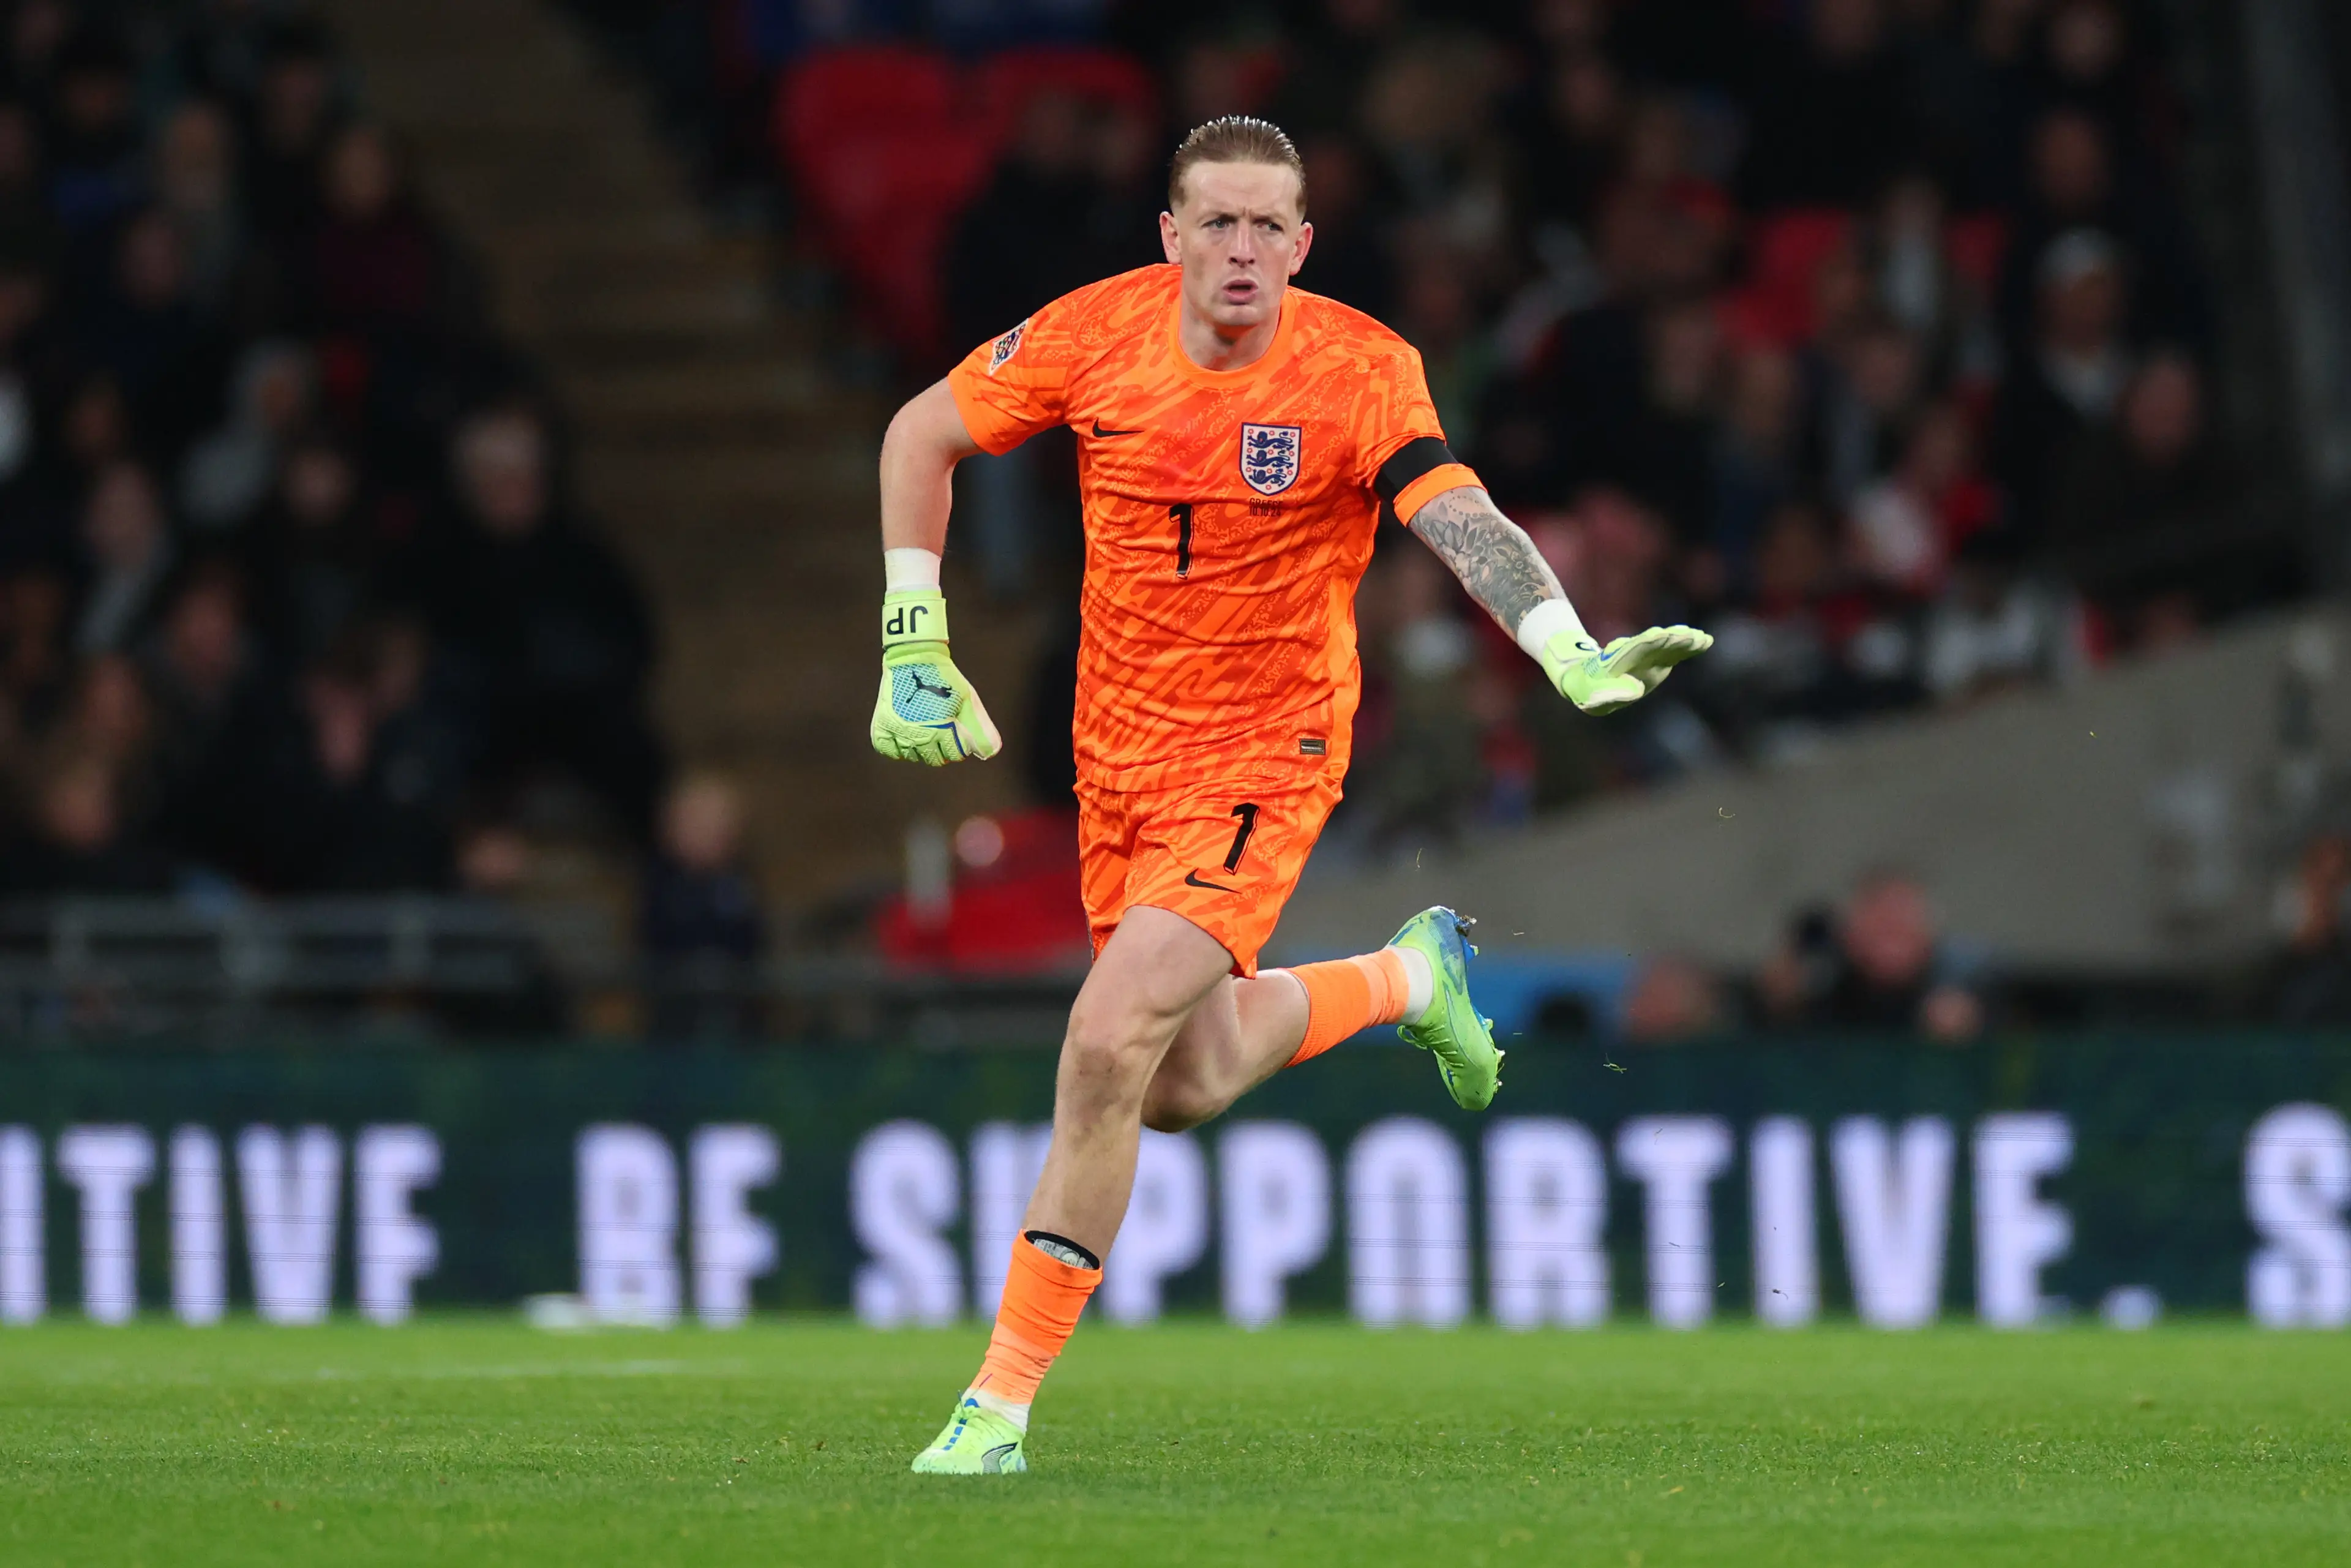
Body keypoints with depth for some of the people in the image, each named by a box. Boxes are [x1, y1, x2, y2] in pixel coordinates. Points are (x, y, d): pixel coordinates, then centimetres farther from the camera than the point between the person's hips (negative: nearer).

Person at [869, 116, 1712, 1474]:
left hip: (1262, 760, -5)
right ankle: (1409, 977, 45)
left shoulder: (1359, 371, -18)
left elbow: (1461, 518, -32)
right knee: (1185, 1088, 15)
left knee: (1112, 1043, -21)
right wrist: (914, 646, 1)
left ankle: (1003, 1400, -10)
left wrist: (1574, 655, -49)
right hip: (1119, 749, 5)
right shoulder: (1098, 335, -8)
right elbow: (923, 434, 6)